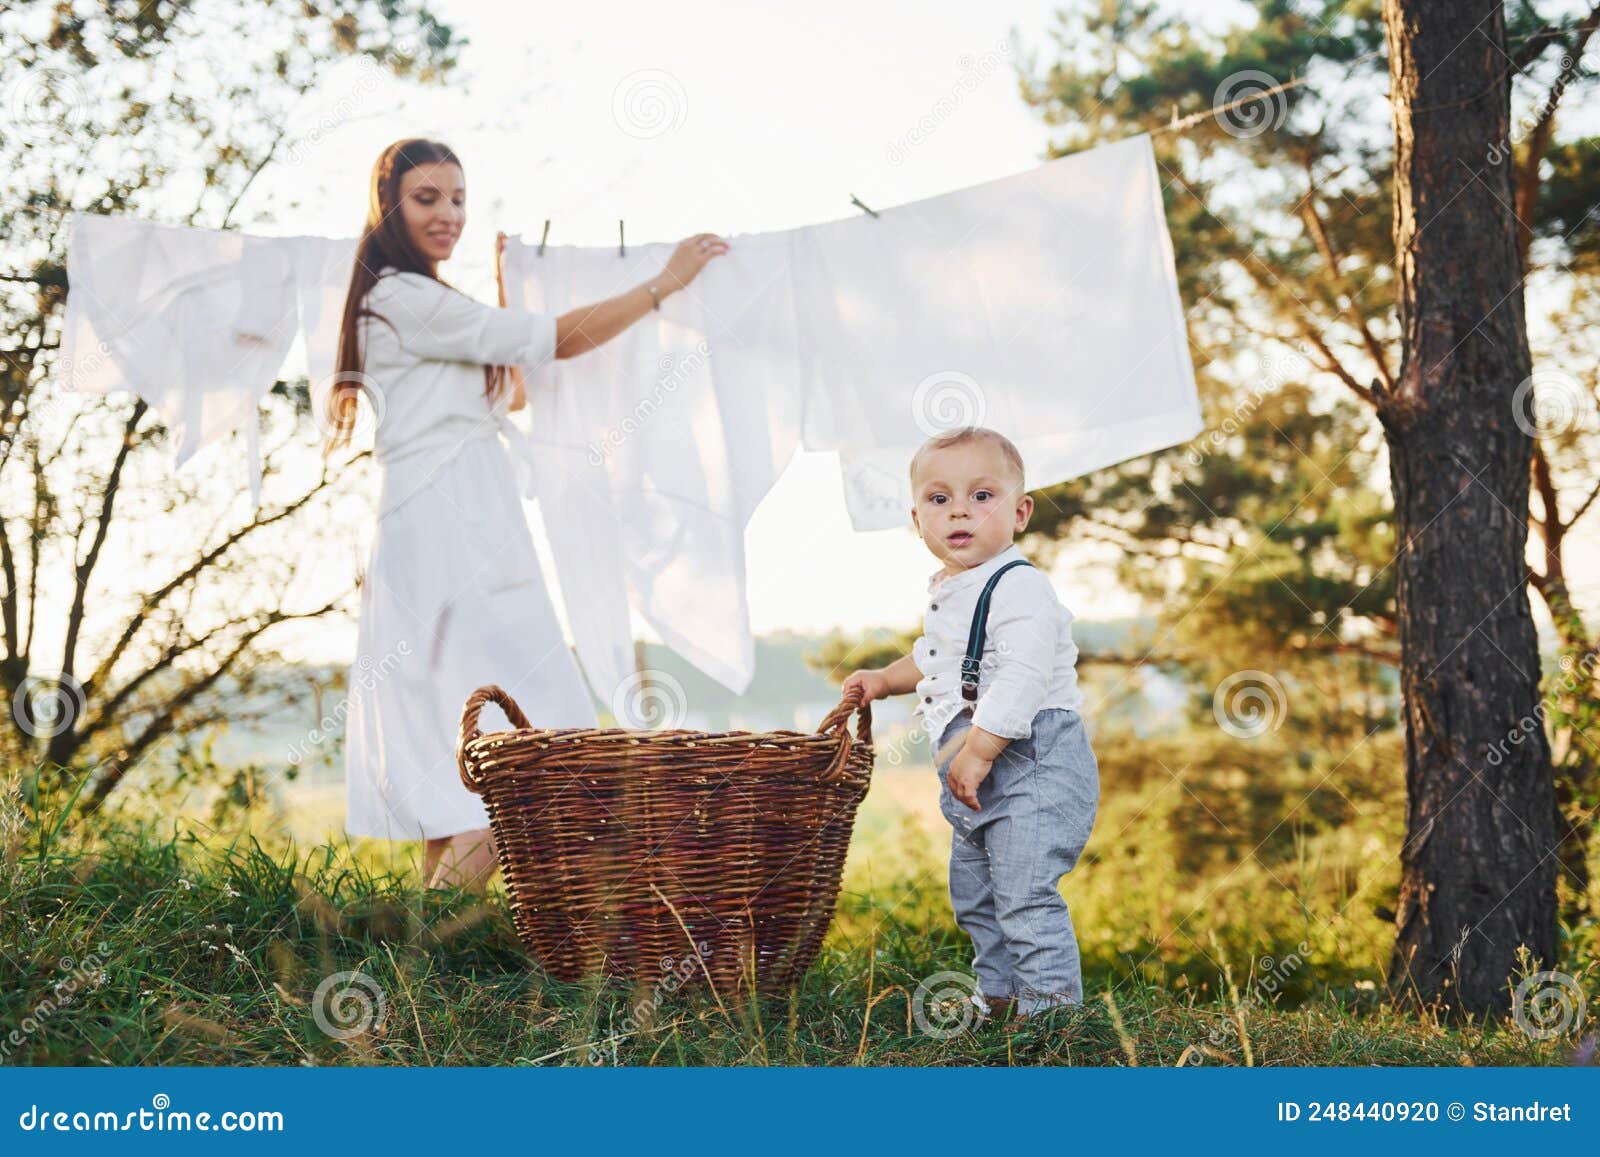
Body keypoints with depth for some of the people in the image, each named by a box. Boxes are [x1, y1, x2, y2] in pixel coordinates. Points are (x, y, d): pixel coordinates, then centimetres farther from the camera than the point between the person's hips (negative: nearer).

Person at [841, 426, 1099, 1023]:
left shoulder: (1018, 588, -19)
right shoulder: (946, 593, 12)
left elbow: (1023, 678, -29)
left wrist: (978, 752, -29)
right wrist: (886, 679, 24)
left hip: (1033, 768, -11)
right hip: (976, 778, 11)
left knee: (1025, 895, -13)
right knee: (973, 894, 20)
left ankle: (1052, 1005, -4)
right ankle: (998, 1000, 35)